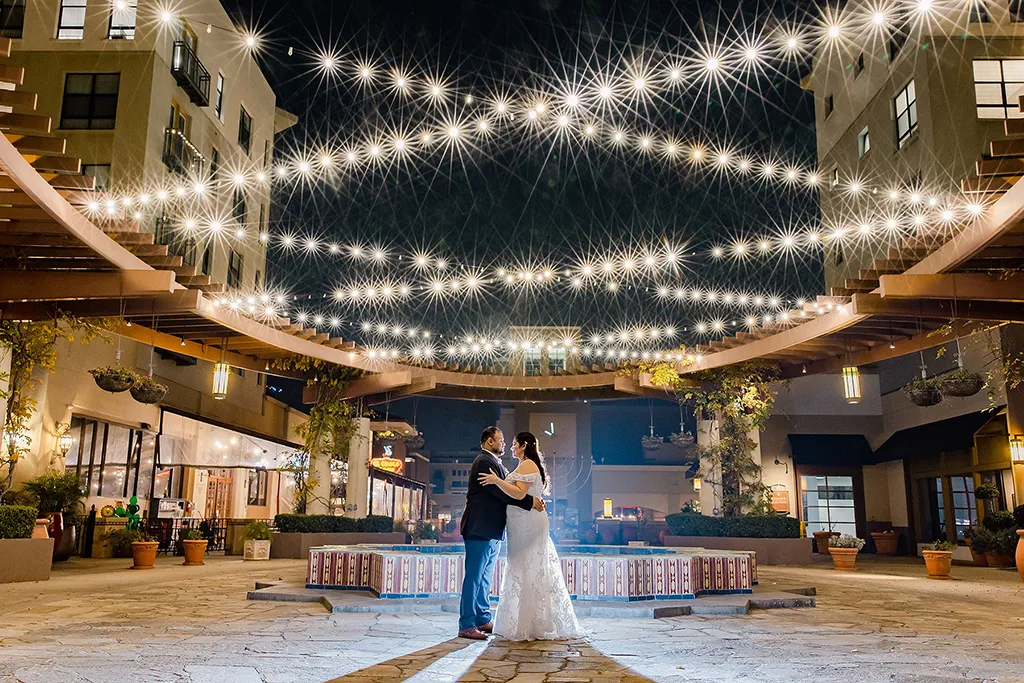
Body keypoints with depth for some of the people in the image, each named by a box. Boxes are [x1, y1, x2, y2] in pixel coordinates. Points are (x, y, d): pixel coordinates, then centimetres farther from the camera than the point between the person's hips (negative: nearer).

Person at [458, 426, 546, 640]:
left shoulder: (495, 463, 19)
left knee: (485, 577, 15)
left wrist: (534, 500, 2)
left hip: (492, 530, 11)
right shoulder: (484, 462, -13)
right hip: (480, 529, -11)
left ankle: (483, 620, 23)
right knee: (474, 577, -6)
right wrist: (529, 502, -20)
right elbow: (501, 492, -21)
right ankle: (466, 626, -2)